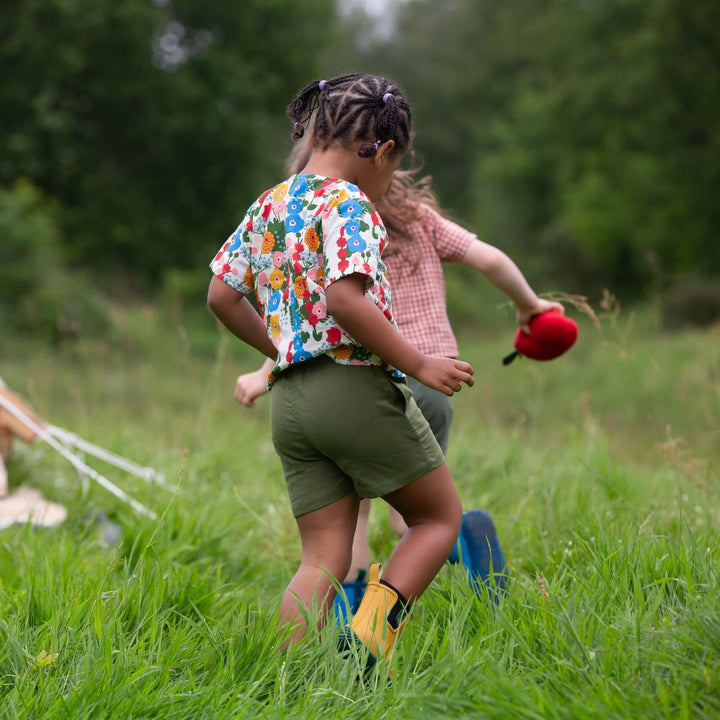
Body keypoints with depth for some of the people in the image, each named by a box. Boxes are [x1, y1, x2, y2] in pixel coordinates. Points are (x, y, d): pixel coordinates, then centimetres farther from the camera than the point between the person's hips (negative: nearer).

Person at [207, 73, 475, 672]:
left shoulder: (268, 206, 15)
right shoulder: (346, 201, -9)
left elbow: (222, 295, 19)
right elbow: (345, 298, -22)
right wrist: (418, 363, -15)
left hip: (289, 400, 7)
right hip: (357, 385, -7)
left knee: (323, 561, 8)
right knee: (440, 517, 9)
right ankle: (371, 632, -10)